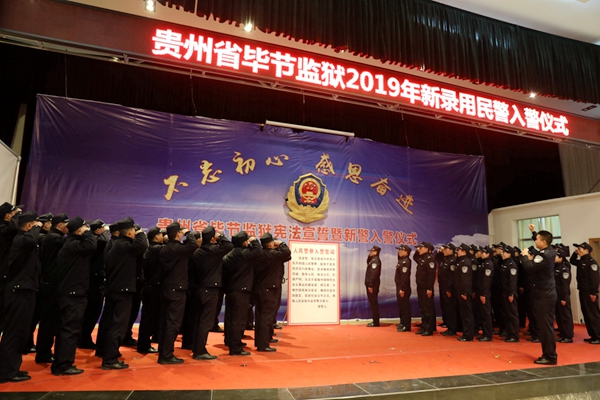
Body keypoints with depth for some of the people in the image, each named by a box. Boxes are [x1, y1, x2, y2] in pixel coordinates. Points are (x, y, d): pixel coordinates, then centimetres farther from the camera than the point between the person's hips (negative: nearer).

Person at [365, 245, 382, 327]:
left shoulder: (376, 261, -16)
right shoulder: (373, 260, 15)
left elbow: (374, 274, -23)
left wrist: (370, 285, -24)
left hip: (372, 286, -10)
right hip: (370, 285, 10)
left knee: (373, 303, -5)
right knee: (372, 303, 14)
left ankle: (376, 322, 0)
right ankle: (375, 321, 20)